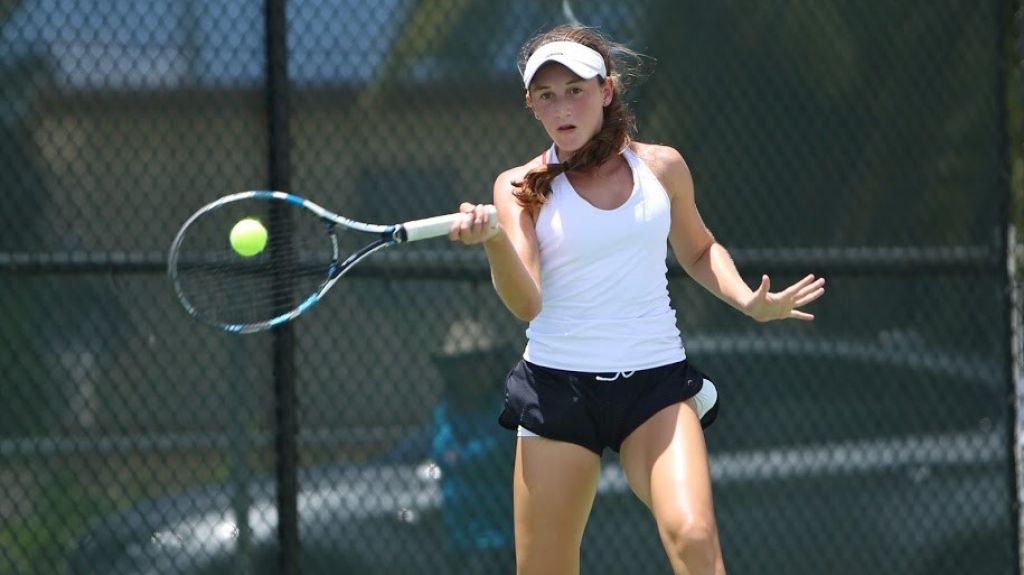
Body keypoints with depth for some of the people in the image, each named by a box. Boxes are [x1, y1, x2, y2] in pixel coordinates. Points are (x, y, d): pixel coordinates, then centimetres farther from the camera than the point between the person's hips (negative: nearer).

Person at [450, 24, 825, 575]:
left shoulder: (661, 167, 6)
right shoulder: (521, 187, 0)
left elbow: (698, 250, 25)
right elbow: (526, 302, -13)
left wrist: (749, 301, 6)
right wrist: (494, 239, -32)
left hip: (656, 383, 1)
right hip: (558, 385, -1)